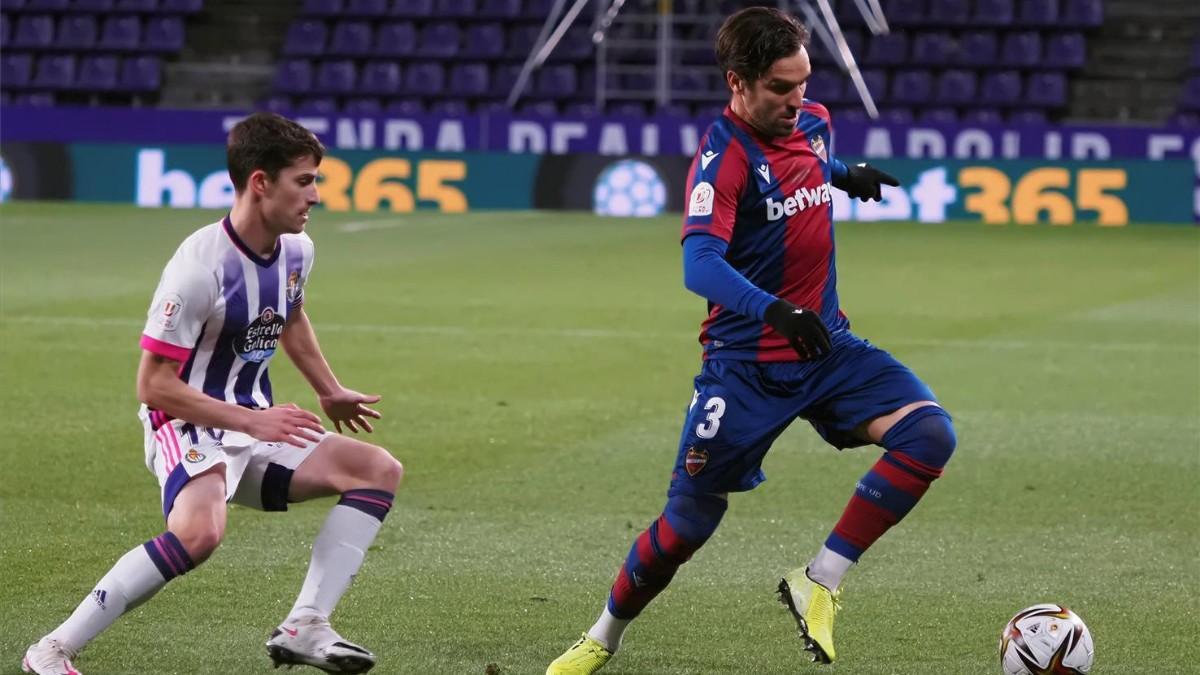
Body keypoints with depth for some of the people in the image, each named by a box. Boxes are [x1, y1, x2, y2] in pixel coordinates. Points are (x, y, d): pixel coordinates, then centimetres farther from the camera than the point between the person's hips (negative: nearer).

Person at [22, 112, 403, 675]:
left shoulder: (296, 250, 2)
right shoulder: (199, 266, -23)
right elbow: (153, 385, -21)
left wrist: (330, 393, 29)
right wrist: (252, 421, -23)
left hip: (257, 425, 9)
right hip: (187, 426, -9)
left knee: (380, 470, -3)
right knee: (200, 530, -37)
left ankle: (304, 628, -11)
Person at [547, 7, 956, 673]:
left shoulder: (813, 122, 3)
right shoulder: (723, 156, -18)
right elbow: (700, 266, -34)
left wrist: (847, 175, 14)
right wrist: (774, 310, -48)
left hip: (826, 344, 6)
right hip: (745, 362, -6)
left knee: (929, 434, -17)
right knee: (691, 519, 1)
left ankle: (819, 583, -9)